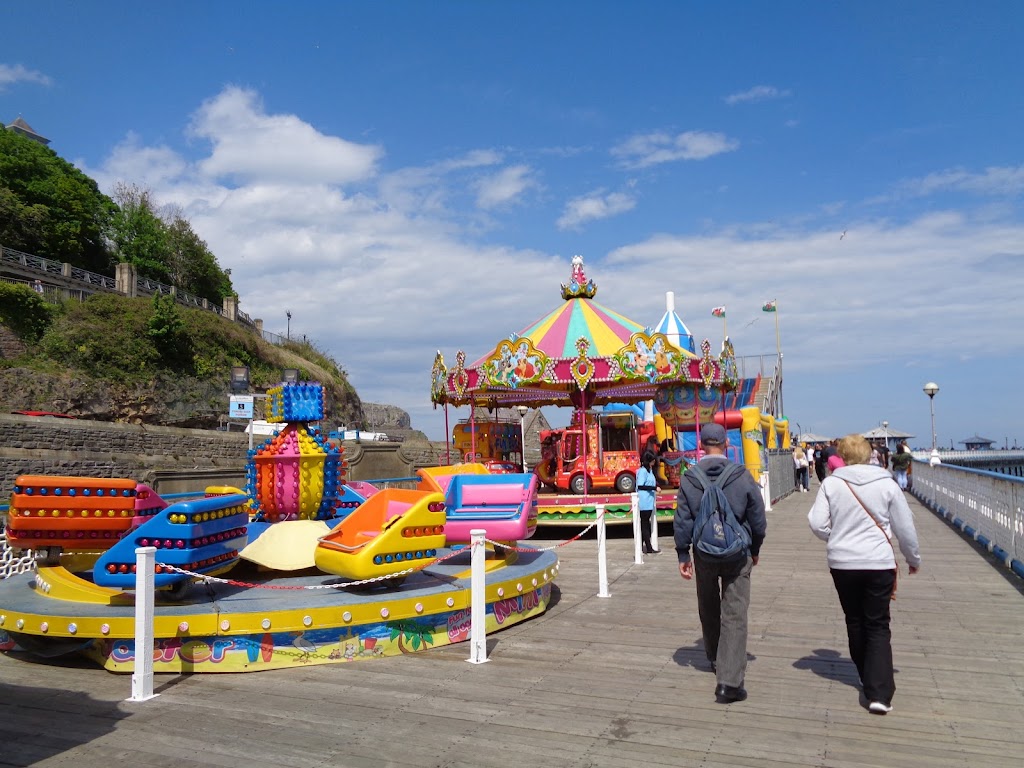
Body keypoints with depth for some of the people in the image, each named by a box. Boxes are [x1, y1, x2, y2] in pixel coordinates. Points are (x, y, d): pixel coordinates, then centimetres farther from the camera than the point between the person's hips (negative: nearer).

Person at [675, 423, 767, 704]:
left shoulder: (689, 479, -7)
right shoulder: (742, 475, -9)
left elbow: (682, 521, -5)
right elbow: (757, 517, -2)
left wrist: (683, 555, 5)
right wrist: (755, 549, 13)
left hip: (704, 554, 2)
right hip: (737, 554, -1)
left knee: (708, 610, 22)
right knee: (735, 615, 1)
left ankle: (715, 660, 41)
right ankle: (729, 681, -5)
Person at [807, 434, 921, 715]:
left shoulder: (831, 483, -5)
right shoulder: (886, 483, -5)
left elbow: (817, 523, -9)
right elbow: (905, 527, 2)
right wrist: (914, 558, 18)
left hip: (842, 563, 1)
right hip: (879, 564, -1)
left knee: (855, 621, 18)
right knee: (878, 626, 6)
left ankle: (868, 679, 31)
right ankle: (879, 693, -4)